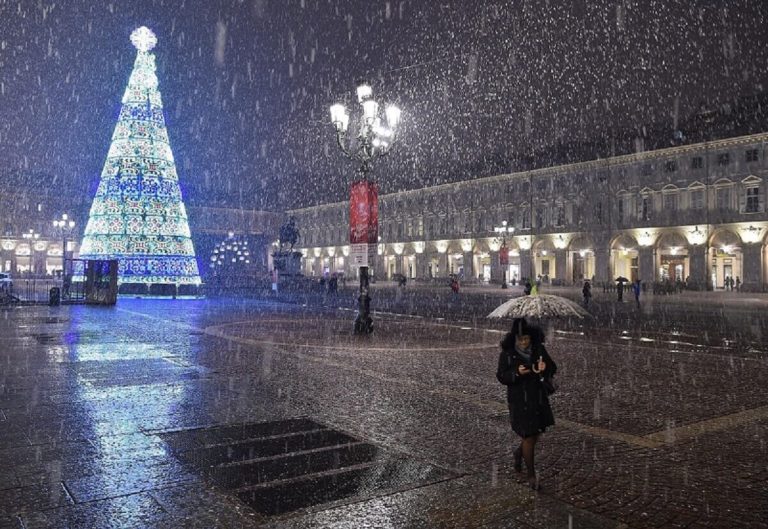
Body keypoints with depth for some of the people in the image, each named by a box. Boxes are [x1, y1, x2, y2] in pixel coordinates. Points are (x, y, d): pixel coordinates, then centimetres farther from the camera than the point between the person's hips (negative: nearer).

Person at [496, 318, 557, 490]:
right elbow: (501, 376, -8)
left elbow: (553, 369, 0)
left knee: (537, 432, 15)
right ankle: (531, 475, 15)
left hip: (538, 397, 4)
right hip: (519, 400, -4)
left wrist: (545, 368, -23)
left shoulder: (539, 349, -2)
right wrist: (516, 373, -27)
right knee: (529, 436, -2)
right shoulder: (507, 353, -9)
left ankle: (519, 452, 47)